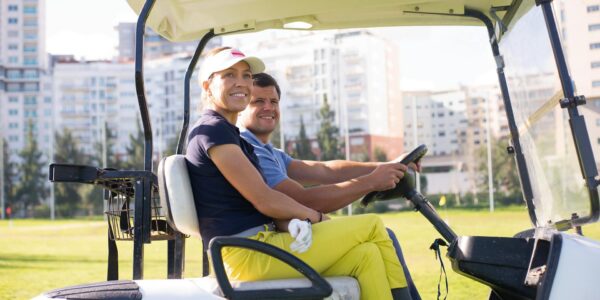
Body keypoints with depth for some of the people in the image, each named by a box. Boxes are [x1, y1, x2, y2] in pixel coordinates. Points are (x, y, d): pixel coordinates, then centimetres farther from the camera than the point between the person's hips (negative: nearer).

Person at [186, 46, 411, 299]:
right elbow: (264, 199, -14)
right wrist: (318, 218, -1)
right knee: (372, 226, -6)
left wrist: (291, 223, -6)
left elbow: (268, 204, 14)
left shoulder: (231, 135, 21)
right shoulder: (212, 130, -9)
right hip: (249, 256, -9)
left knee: (365, 254, 1)